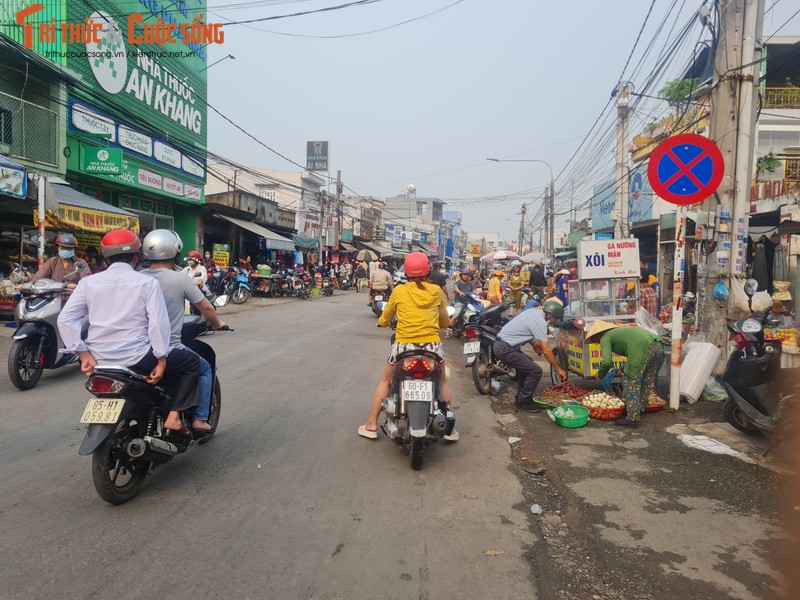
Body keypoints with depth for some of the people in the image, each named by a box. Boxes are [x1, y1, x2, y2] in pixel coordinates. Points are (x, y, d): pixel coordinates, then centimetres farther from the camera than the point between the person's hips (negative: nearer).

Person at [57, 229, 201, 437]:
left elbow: (65, 319, -2)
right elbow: (158, 323, -12)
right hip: (136, 359, -5)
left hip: (99, 359, 5)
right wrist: (161, 361, -8)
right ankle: (174, 416, 3)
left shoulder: (88, 282, 5)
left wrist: (84, 354, -1)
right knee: (192, 362, 13)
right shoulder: (148, 283, -5)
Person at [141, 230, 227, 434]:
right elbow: (206, 307, -6)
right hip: (168, 351, -5)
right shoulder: (179, 279, -12)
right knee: (204, 369, 20)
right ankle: (199, 420, 11)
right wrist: (217, 324, 14)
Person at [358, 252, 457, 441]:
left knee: (385, 380, 22)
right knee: (442, 382, 25)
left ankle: (372, 425, 23)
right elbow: (445, 322, 15)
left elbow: (384, 321, 13)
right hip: (432, 344, 1)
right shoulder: (437, 291, 4)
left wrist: (382, 321, 37)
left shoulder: (399, 291, 2)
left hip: (403, 345, -1)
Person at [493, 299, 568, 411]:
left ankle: (520, 398, 31)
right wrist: (559, 369, -8)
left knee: (526, 365, 26)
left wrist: (534, 343, 13)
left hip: (500, 344, 10)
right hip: (506, 349, -10)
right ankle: (522, 403, 3)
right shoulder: (540, 322, -15)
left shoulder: (533, 312, 12)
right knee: (535, 371, -9)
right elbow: (546, 351, -16)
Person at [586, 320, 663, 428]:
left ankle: (633, 418, 3)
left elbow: (607, 361, -3)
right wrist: (625, 370, 47)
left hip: (642, 349, -9)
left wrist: (600, 374, 14)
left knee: (630, 382, 2)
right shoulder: (619, 331, 35)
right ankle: (639, 410, 34)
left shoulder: (605, 338, 11)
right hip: (658, 346, 9)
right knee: (647, 381, 21)